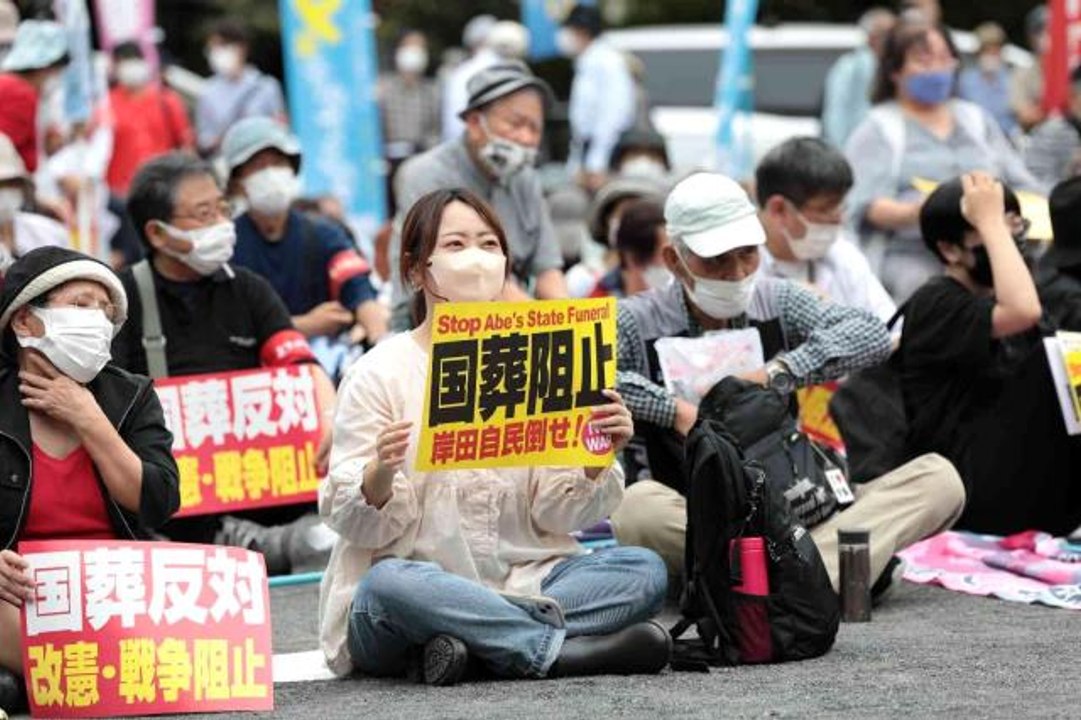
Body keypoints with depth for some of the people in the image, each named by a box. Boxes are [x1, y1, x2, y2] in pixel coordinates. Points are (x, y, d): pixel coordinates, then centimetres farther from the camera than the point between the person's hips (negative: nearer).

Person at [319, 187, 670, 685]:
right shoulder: (382, 372, 0)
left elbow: (558, 514, 7)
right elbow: (354, 522, -5)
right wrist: (380, 474, -27)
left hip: (520, 582, 4)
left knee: (644, 569, -17)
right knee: (387, 584, -37)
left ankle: (484, 642, -26)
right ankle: (563, 651, -28)